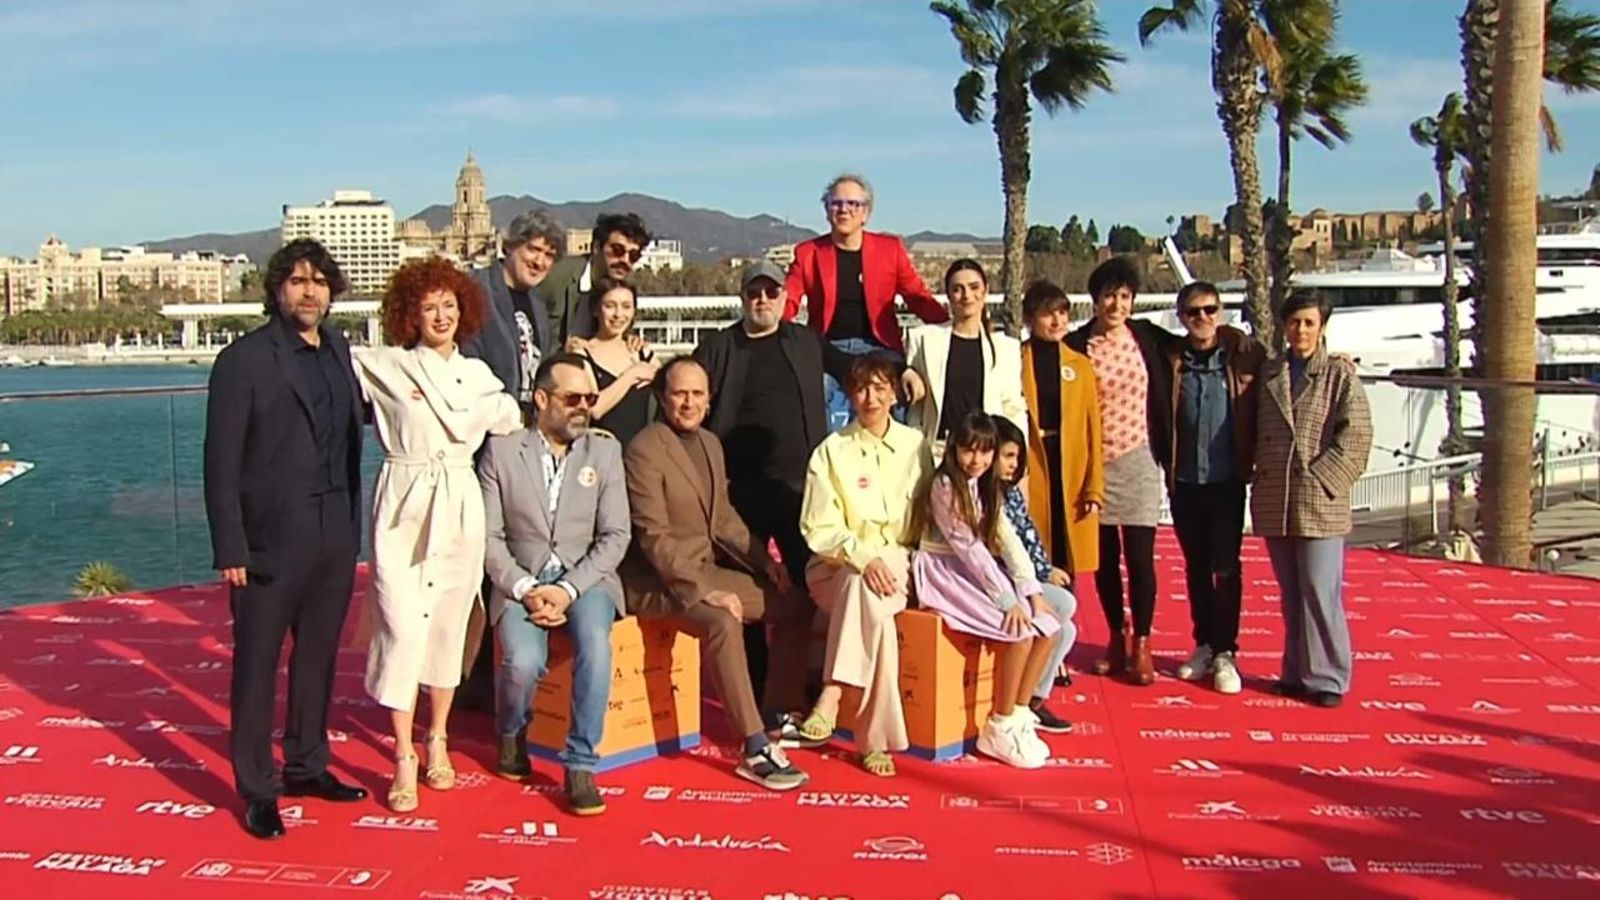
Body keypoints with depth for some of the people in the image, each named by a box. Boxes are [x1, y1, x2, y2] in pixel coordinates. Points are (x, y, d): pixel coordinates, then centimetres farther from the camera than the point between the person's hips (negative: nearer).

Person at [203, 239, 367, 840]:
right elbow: (222, 462, -8)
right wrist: (230, 548, -12)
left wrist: (353, 524, 2)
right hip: (271, 538, -5)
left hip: (335, 536, 5)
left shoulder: (338, 350, 11)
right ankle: (257, 790, 15)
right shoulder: (244, 360, -7)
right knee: (257, 665, 4)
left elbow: (350, 428, 11)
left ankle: (307, 765, 29)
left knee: (318, 655, 14)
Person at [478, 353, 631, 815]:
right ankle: (511, 734, 9)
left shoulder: (606, 450, 6)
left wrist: (568, 590, -13)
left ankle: (580, 765, -18)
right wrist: (525, 589, -15)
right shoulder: (501, 450, 3)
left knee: (595, 643, -31)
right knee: (523, 662, -27)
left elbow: (615, 534, -1)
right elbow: (489, 535, -1)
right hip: (521, 580, 0)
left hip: (585, 579, 1)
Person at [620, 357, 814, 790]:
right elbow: (654, 537, -21)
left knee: (794, 605, 6)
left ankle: (779, 716, 15)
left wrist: (763, 559, 5)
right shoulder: (644, 450, -15)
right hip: (658, 579, -9)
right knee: (723, 621, -34)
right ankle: (754, 749, -29)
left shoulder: (711, 443, 12)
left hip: (705, 570, 9)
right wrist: (703, 590, -27)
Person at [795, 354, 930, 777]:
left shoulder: (914, 446, 8)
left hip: (897, 564, 1)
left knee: (869, 591, -35)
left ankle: (832, 696, -34)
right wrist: (863, 557, -21)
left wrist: (886, 560, -9)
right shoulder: (831, 451, 2)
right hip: (837, 567, -1)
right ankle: (875, 738, -35)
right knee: (874, 604, -35)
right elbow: (819, 529, -4)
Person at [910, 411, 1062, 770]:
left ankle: (1018, 715, -1)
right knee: (1022, 630, -23)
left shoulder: (985, 487, 11)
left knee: (1047, 625, -7)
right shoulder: (944, 486, -14)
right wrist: (1008, 601, -22)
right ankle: (999, 729, -12)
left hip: (975, 573, 8)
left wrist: (1032, 592, -8)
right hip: (943, 573, -8)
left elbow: (1007, 540, 3)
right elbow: (969, 548, -19)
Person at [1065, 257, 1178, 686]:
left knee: (1139, 556, -3)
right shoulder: (1077, 346, -4)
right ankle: (1117, 638, 25)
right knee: (1105, 557, 9)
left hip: (1138, 459, 1)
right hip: (1095, 463, 0)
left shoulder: (1148, 338, 3)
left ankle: (1141, 645, 10)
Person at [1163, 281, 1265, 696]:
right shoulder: (1171, 360, 1)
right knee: (1196, 567, 12)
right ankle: (1204, 645, 23)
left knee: (1226, 568, -1)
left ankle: (1225, 653, 9)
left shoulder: (1244, 355, -4)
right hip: (1184, 481, 2)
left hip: (1227, 479, -2)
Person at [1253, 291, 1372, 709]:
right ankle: (1296, 672, 20)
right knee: (1290, 594, 11)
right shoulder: (1268, 372, 12)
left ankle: (1327, 677, 5)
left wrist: (1320, 478, -13)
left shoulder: (1340, 373, 0)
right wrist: (1260, 478, 6)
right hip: (1275, 502, 4)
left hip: (1319, 503, -4)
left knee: (1320, 592, -5)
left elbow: (1356, 435, -7)